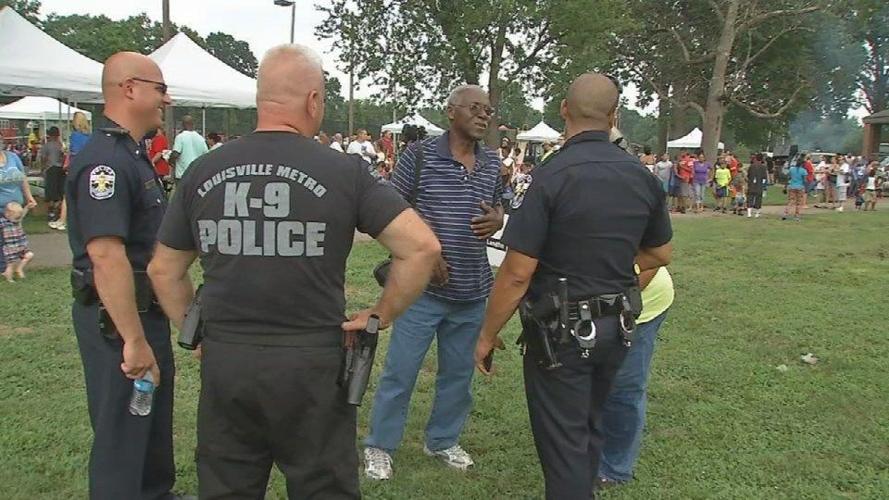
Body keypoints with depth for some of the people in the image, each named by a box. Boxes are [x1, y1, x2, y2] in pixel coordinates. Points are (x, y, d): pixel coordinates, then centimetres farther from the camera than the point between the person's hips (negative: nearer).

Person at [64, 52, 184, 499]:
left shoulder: (133, 155, 11)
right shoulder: (105, 160, -22)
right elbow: (106, 254, -30)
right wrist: (133, 340, -30)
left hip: (146, 309, 11)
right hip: (117, 317, -11)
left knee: (155, 417, 24)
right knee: (122, 433, 3)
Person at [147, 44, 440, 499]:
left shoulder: (203, 172, 2)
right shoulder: (343, 172, -8)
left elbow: (164, 270, 10)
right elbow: (421, 247, -11)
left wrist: (198, 334, 17)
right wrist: (380, 316, -1)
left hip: (223, 363, 4)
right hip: (310, 363, -3)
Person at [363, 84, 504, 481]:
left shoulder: (492, 163, 6)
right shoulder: (420, 155, -9)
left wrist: (495, 220, -7)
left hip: (472, 291, 5)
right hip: (424, 286, -5)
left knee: (458, 372, 17)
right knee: (400, 370, 4)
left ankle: (443, 440, 36)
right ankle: (379, 446, 22)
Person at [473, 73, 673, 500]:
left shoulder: (552, 177, -20)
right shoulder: (643, 177, -1)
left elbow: (517, 273, -19)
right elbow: (661, 255, 12)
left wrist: (488, 335, -8)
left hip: (562, 330, -6)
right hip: (616, 326, 6)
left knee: (563, 442, 7)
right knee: (588, 429, 24)